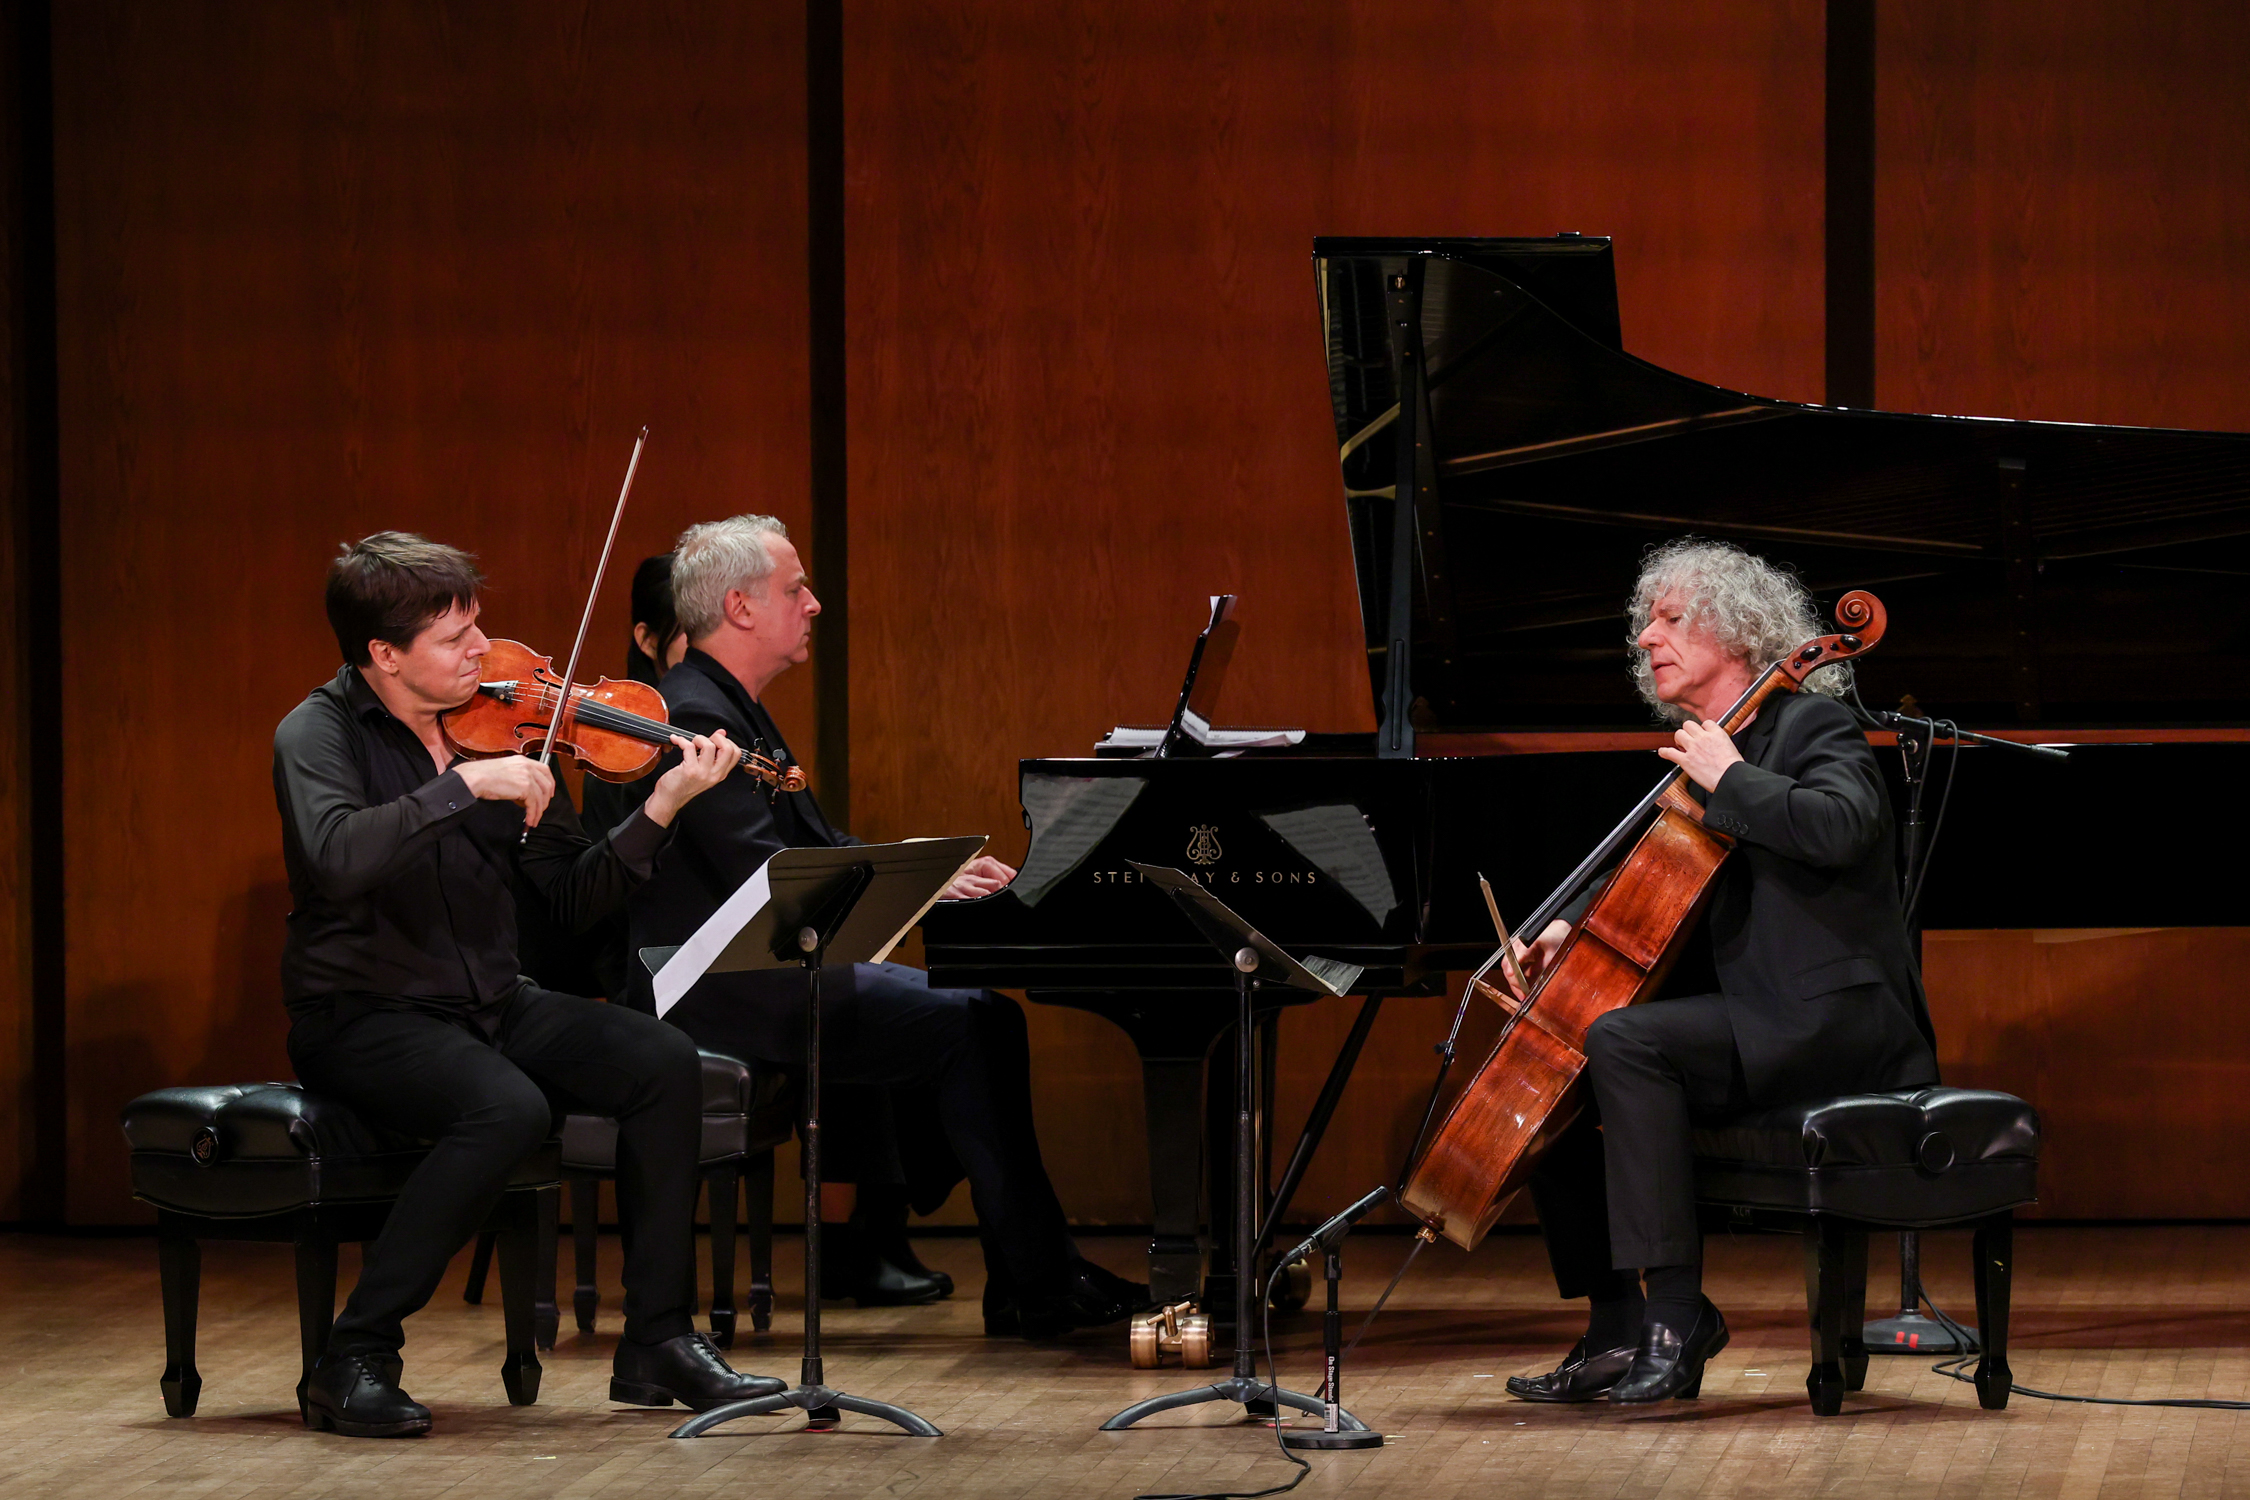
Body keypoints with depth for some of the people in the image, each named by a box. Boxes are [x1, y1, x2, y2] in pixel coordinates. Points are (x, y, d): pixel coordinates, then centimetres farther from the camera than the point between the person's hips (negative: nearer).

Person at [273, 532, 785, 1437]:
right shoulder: (321, 734, -11)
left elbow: (576, 896, 4)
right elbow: (336, 856, -33)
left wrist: (661, 810, -10)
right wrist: (465, 785, -33)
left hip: (489, 1005, 6)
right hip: (362, 1015, -6)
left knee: (663, 1064, -14)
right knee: (509, 1107, -33)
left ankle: (658, 1343, -3)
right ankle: (354, 1361, -22)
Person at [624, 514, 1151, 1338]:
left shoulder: (731, 709, 18)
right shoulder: (694, 716, -16)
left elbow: (814, 843, 19)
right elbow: (763, 875, -24)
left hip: (766, 966, 11)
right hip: (720, 990, -11)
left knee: (981, 1011, 7)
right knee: (968, 1026, -15)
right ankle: (1039, 1288, -11)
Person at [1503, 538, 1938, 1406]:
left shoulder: (1810, 728, -7)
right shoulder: (1702, 751, 18)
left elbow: (1840, 826, -28)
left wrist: (1729, 779, -18)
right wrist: (1568, 926, 6)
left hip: (1831, 1021, -10)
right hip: (1746, 1015, 10)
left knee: (1620, 1041, -30)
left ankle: (1678, 1315, -30)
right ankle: (1617, 1331, 1)